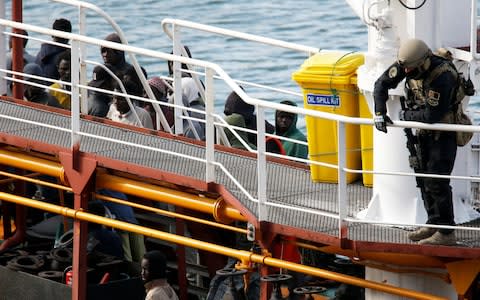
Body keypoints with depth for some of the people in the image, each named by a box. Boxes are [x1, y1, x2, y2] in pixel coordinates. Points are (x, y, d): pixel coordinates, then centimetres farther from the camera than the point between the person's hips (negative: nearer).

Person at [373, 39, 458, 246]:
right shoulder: (407, 64, -9)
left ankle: (446, 233, -7)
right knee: (424, 180, 13)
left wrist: (407, 115, -15)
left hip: (444, 133, -8)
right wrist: (379, 113, -7)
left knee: (437, 182, -11)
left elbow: (432, 115, -32)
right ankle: (434, 224, 24)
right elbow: (382, 83, 3)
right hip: (424, 133, 8)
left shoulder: (443, 77, -32)